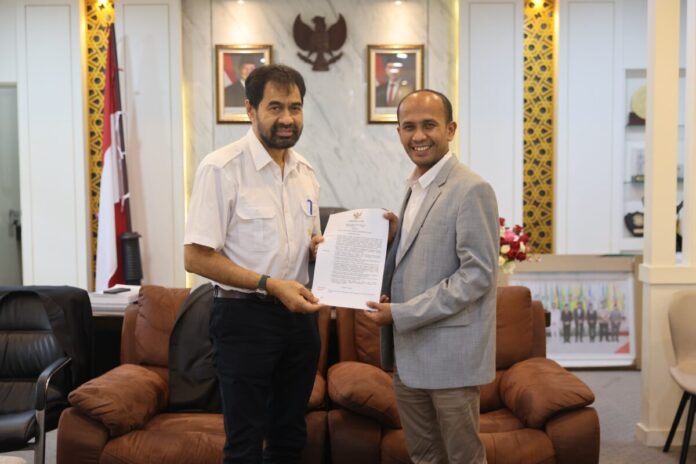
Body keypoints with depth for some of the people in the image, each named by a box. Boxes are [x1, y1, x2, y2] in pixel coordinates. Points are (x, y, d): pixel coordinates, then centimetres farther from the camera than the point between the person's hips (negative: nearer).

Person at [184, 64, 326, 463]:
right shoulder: (221, 168, -13)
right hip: (245, 317, -6)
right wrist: (270, 285, -23)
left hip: (299, 315, 6)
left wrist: (319, 249, -3)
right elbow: (196, 257, -17)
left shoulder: (306, 172, 8)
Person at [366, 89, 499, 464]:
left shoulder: (471, 190, -13)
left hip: (450, 354, -8)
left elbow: (478, 274, -18)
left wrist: (402, 314, -18)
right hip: (408, 353, 8)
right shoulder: (413, 188, 13)